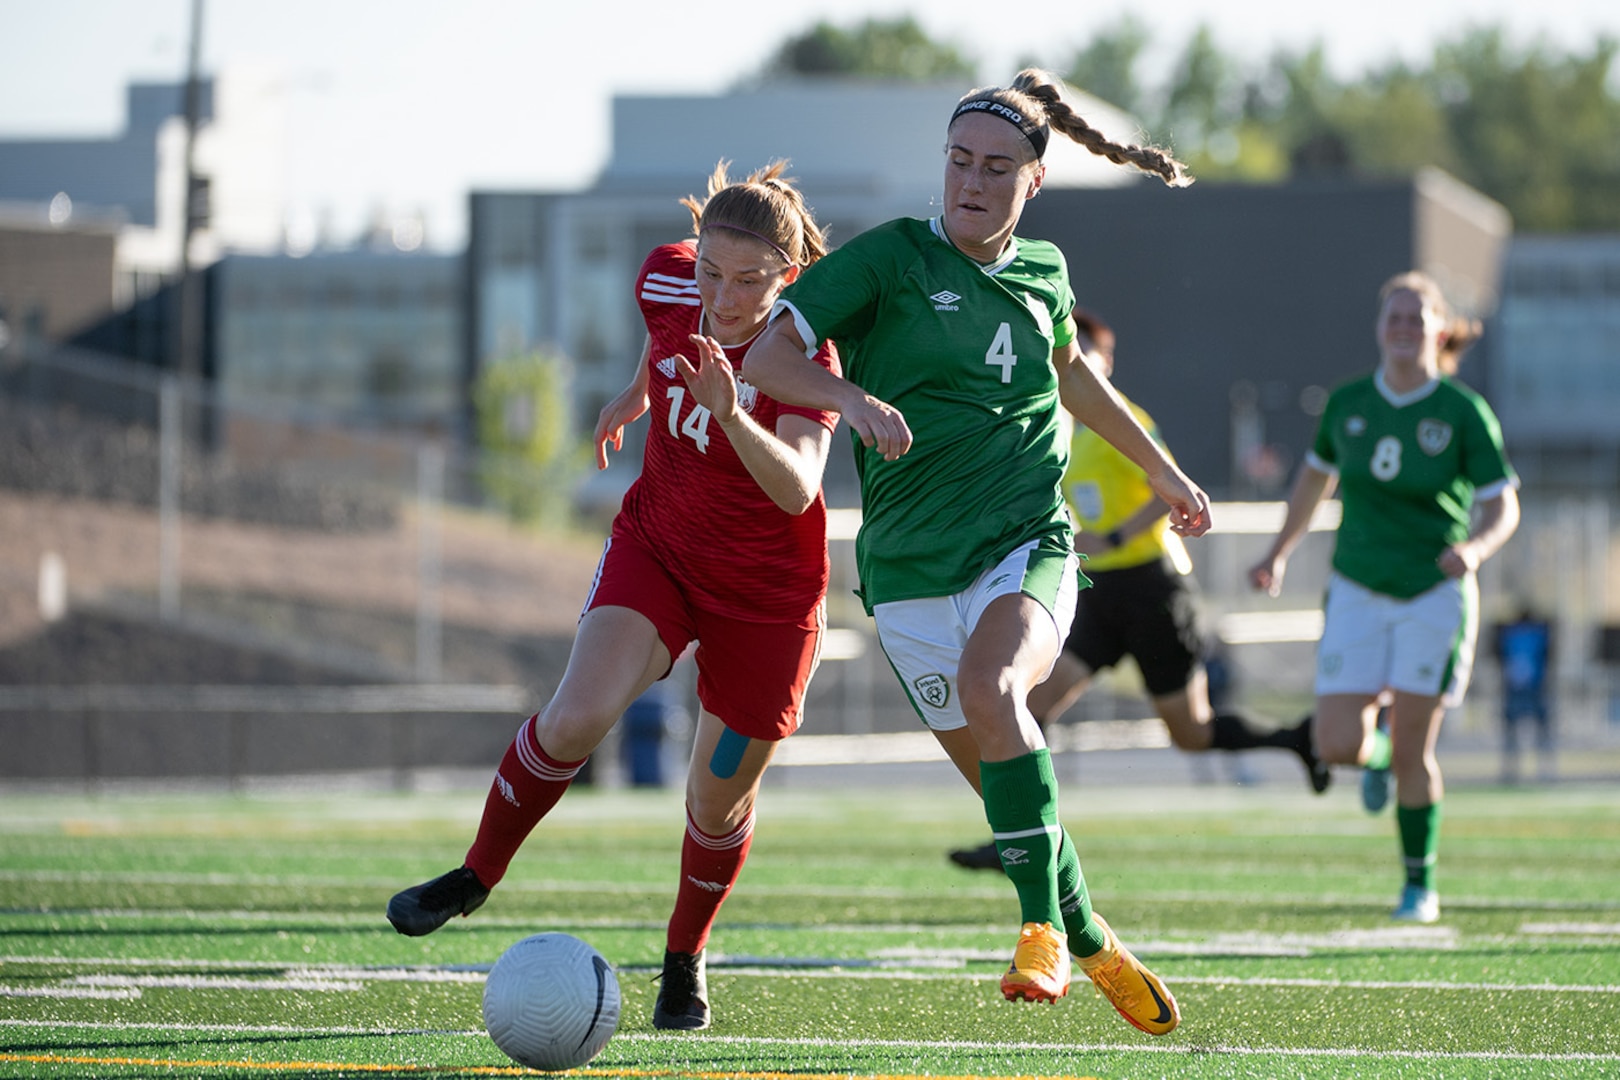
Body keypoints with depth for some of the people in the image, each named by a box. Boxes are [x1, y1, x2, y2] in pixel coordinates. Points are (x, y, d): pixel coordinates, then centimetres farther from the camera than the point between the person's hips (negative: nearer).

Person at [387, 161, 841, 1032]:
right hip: (656, 544, 3)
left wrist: (731, 414, -60)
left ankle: (685, 958, 34)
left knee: (721, 797, 7)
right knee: (577, 717, -21)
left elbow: (796, 488, -44)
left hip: (766, 593, -3)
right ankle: (477, 874, 1)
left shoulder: (805, 355, -28)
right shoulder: (668, 281, -16)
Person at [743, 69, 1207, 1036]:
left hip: (1029, 546, 0)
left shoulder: (1043, 270, 9)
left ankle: (1044, 924, -24)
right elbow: (767, 356, -10)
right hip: (912, 570, 0)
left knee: (992, 689, -30)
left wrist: (1162, 469, 39)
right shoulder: (890, 258, -3)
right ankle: (1088, 942, 24)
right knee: (1000, 776, 1)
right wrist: (854, 398, -30)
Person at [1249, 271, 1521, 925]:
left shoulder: (1465, 414, -8)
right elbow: (1316, 474, 20)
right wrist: (1279, 553, 22)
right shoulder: (1347, 404, 2)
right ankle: (1378, 745, 29)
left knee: (1412, 753, -6)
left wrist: (1477, 547, -27)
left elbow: (1504, 507, -6)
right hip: (1359, 593, 3)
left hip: (1435, 594, -3)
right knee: (1338, 746, -8)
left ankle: (1420, 883, 12)